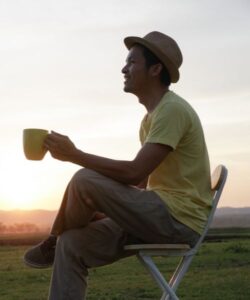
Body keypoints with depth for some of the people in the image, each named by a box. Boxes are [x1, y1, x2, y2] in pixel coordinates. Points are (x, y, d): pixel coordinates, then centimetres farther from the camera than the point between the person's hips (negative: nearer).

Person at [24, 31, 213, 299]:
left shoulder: (172, 109, -14)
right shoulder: (151, 118, 17)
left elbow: (134, 173, -23)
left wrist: (74, 154, -18)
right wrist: (107, 210, 5)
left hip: (179, 219, -9)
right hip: (161, 216, 9)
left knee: (84, 180, -19)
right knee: (72, 244, -5)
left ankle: (51, 245, 9)